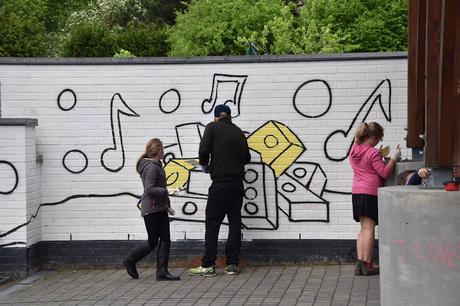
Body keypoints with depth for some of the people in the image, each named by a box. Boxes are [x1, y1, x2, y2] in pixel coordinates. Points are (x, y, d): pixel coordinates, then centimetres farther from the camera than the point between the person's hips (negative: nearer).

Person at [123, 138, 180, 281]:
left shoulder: (157, 166, 16)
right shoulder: (152, 167, -16)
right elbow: (149, 189, -24)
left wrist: (167, 205, 24)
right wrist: (167, 191, -29)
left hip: (160, 210, 9)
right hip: (151, 210, -9)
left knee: (165, 240, 4)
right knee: (152, 242, 0)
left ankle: (162, 272, 7)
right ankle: (130, 261, 17)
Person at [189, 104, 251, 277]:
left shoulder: (213, 128, -2)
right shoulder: (239, 132, 13)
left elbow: (204, 151, -11)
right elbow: (246, 158, 17)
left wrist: (205, 165, 8)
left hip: (220, 182, -5)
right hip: (238, 182, 5)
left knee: (212, 223, -2)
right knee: (235, 222, 8)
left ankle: (208, 265, -3)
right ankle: (232, 264, 8)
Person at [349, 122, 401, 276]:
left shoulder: (354, 151, 11)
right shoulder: (373, 153, -12)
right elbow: (384, 172, -13)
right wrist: (393, 158, -4)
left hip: (356, 192, 8)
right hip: (371, 192, -7)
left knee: (364, 228, 12)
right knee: (369, 228, -4)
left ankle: (359, 263, 8)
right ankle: (367, 265, -3)